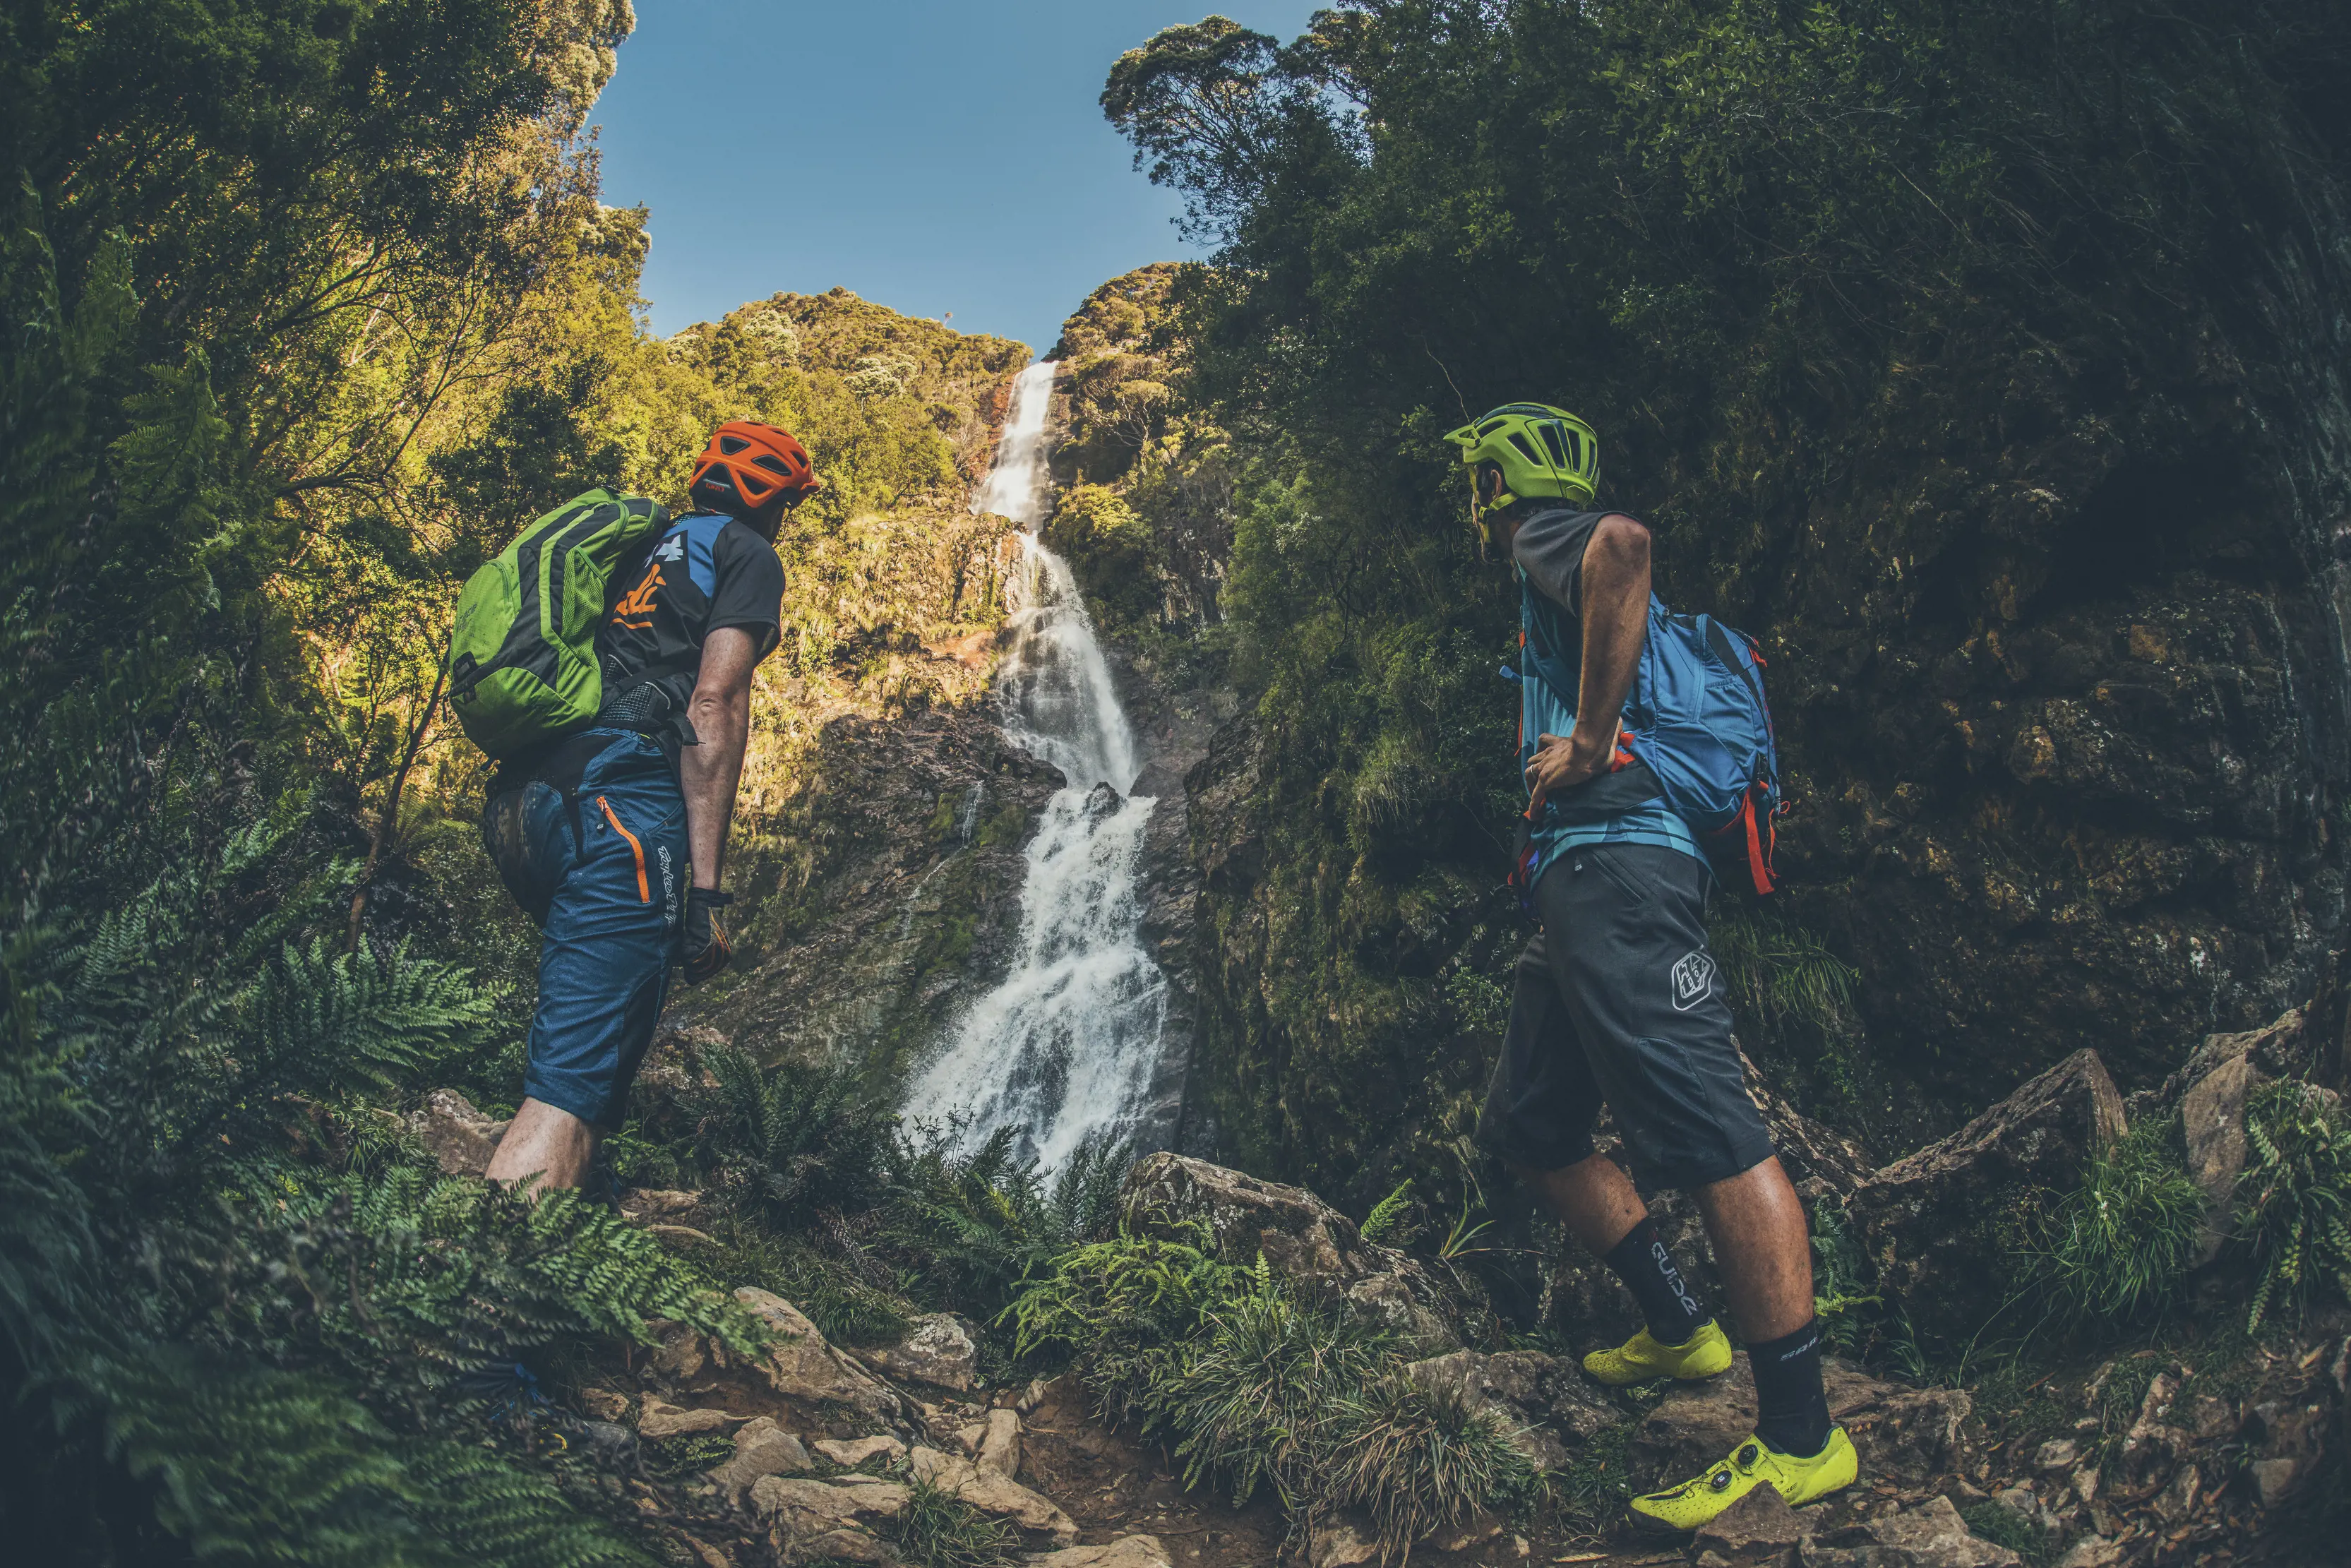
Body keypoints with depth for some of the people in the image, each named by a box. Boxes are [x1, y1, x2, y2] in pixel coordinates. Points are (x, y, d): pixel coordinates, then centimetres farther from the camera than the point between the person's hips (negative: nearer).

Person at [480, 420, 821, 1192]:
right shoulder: (746, 552, 8)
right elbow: (713, 705, -7)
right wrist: (706, 886, -12)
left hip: (522, 801, 9)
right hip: (623, 794, -9)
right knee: (572, 1094, -16)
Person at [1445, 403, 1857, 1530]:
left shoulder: (1550, 537, 1)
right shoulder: (1553, 586, 31)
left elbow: (1622, 542, -24)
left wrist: (1590, 738, -21)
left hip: (1615, 861, -11)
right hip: (1580, 882, 11)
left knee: (1711, 1138, -12)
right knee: (1526, 1130, 16)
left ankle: (1802, 1437, -9)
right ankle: (1678, 1329, 24)